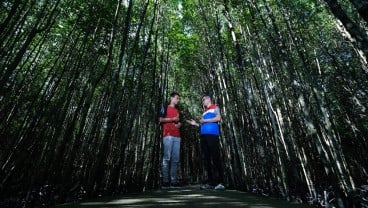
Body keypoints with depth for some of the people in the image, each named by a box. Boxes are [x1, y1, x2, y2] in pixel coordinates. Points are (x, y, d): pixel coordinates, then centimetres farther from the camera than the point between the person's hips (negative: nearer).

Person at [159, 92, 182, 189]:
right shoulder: (165, 108, 8)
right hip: (168, 135, -6)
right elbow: (161, 120, -2)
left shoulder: (177, 110, 27)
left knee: (175, 159, 3)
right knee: (167, 158, -9)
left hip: (177, 136, 7)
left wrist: (179, 124, 8)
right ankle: (165, 182, -4)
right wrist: (172, 119, -7)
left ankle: (173, 181, 7)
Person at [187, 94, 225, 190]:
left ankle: (220, 182, -3)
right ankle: (210, 182, 9)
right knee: (206, 159, 3)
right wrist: (196, 124, 16)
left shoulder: (215, 107, 10)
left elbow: (218, 118, -7)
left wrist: (205, 120, -4)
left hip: (212, 135, -7)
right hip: (203, 136, 7)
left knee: (215, 158, -9)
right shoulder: (205, 112, 27)